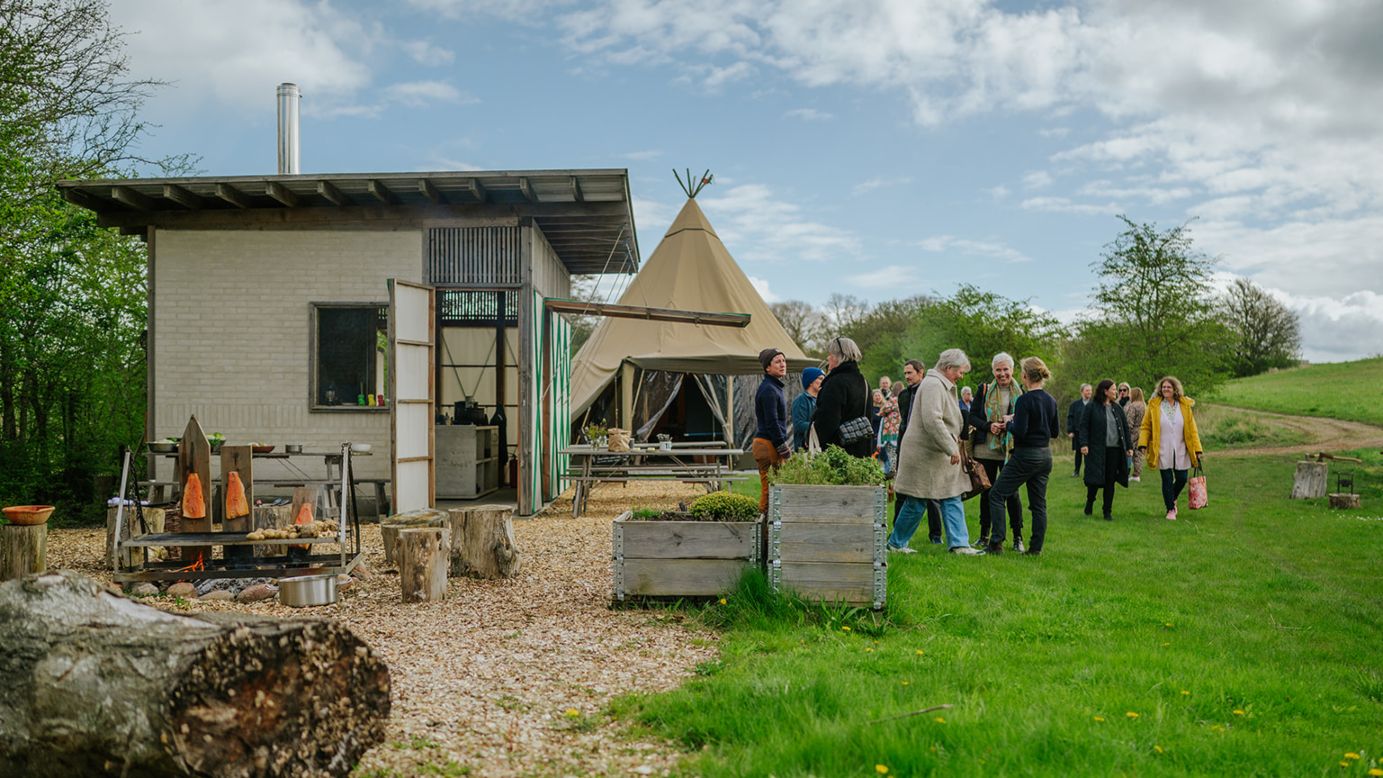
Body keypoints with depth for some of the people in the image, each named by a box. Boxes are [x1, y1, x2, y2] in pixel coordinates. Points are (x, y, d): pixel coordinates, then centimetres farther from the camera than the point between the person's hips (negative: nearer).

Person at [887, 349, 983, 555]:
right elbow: (932, 421, -27)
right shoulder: (933, 385, -17)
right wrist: (951, 448, -25)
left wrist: (953, 440, 17)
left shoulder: (943, 385, 18)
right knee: (916, 503, -1)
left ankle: (959, 543, 6)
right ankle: (896, 543, 12)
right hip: (924, 455, -10)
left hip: (939, 455, 10)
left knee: (953, 499, 5)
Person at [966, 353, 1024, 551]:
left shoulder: (1020, 393, 4)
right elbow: (971, 417, 2)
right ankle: (984, 535, 21)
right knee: (987, 492, 9)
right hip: (986, 449, 1)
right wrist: (989, 426, -14)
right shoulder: (984, 390, 4)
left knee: (1012, 492, -3)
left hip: (1010, 450, -1)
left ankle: (1018, 537, 8)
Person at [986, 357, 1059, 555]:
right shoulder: (1051, 401, 7)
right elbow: (1055, 432, 14)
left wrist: (1008, 424, -3)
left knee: (996, 494, 1)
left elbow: (1020, 431, -21)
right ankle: (1036, 548, 12)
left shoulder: (1024, 400, -16)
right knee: (1038, 503, 11)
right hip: (1045, 455, 7)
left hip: (1025, 455, -7)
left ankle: (996, 543, -4)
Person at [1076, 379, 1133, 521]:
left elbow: (1125, 428, 16)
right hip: (1096, 450, -4)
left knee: (1110, 481, 4)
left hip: (1115, 450, 4)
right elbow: (1083, 426, -3)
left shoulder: (1118, 408, 13)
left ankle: (1108, 511, 12)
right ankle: (1089, 502, 24)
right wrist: (1083, 444, -14)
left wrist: (1129, 446, 11)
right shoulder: (1091, 408, -1)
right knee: (1094, 479, -2)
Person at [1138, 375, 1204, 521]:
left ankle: (1172, 499, 36)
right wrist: (1143, 444, -12)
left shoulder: (1184, 405, 2)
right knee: (1167, 480, 1)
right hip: (1163, 452, -2)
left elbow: (1192, 429, 4)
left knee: (1182, 479, 5)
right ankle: (1170, 510, 16)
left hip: (1180, 451, 2)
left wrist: (1197, 449, 0)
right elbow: (1145, 427, 1)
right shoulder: (1154, 405, -2)